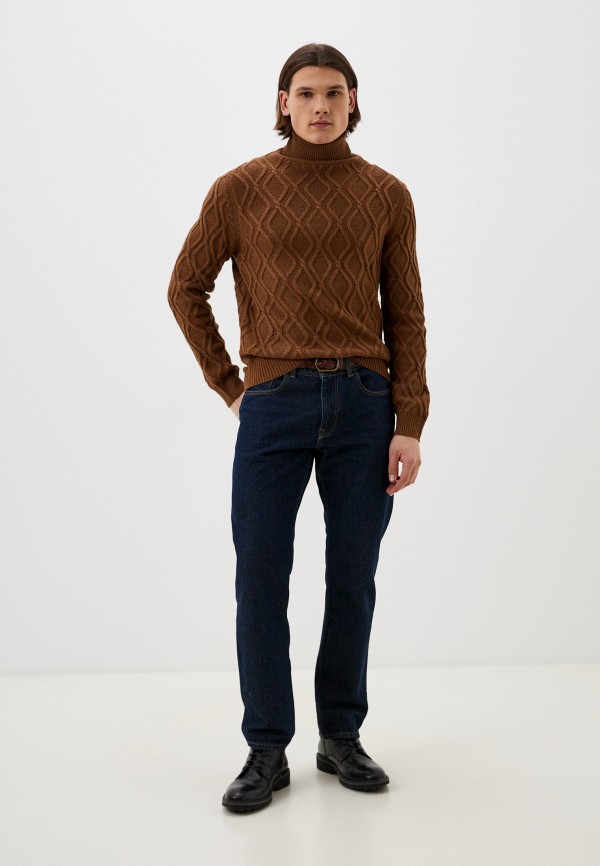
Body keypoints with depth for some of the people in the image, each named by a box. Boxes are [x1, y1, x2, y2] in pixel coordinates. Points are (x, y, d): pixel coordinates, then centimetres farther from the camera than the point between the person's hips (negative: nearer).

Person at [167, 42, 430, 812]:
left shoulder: (387, 195, 7)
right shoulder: (240, 189, 3)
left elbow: (405, 315, 6)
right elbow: (186, 289, 10)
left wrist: (410, 425, -1)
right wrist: (226, 385, 6)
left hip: (365, 404, 1)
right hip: (275, 403, -1)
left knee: (353, 578, 7)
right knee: (260, 579, -1)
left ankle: (341, 738, 23)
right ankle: (266, 752, 12)